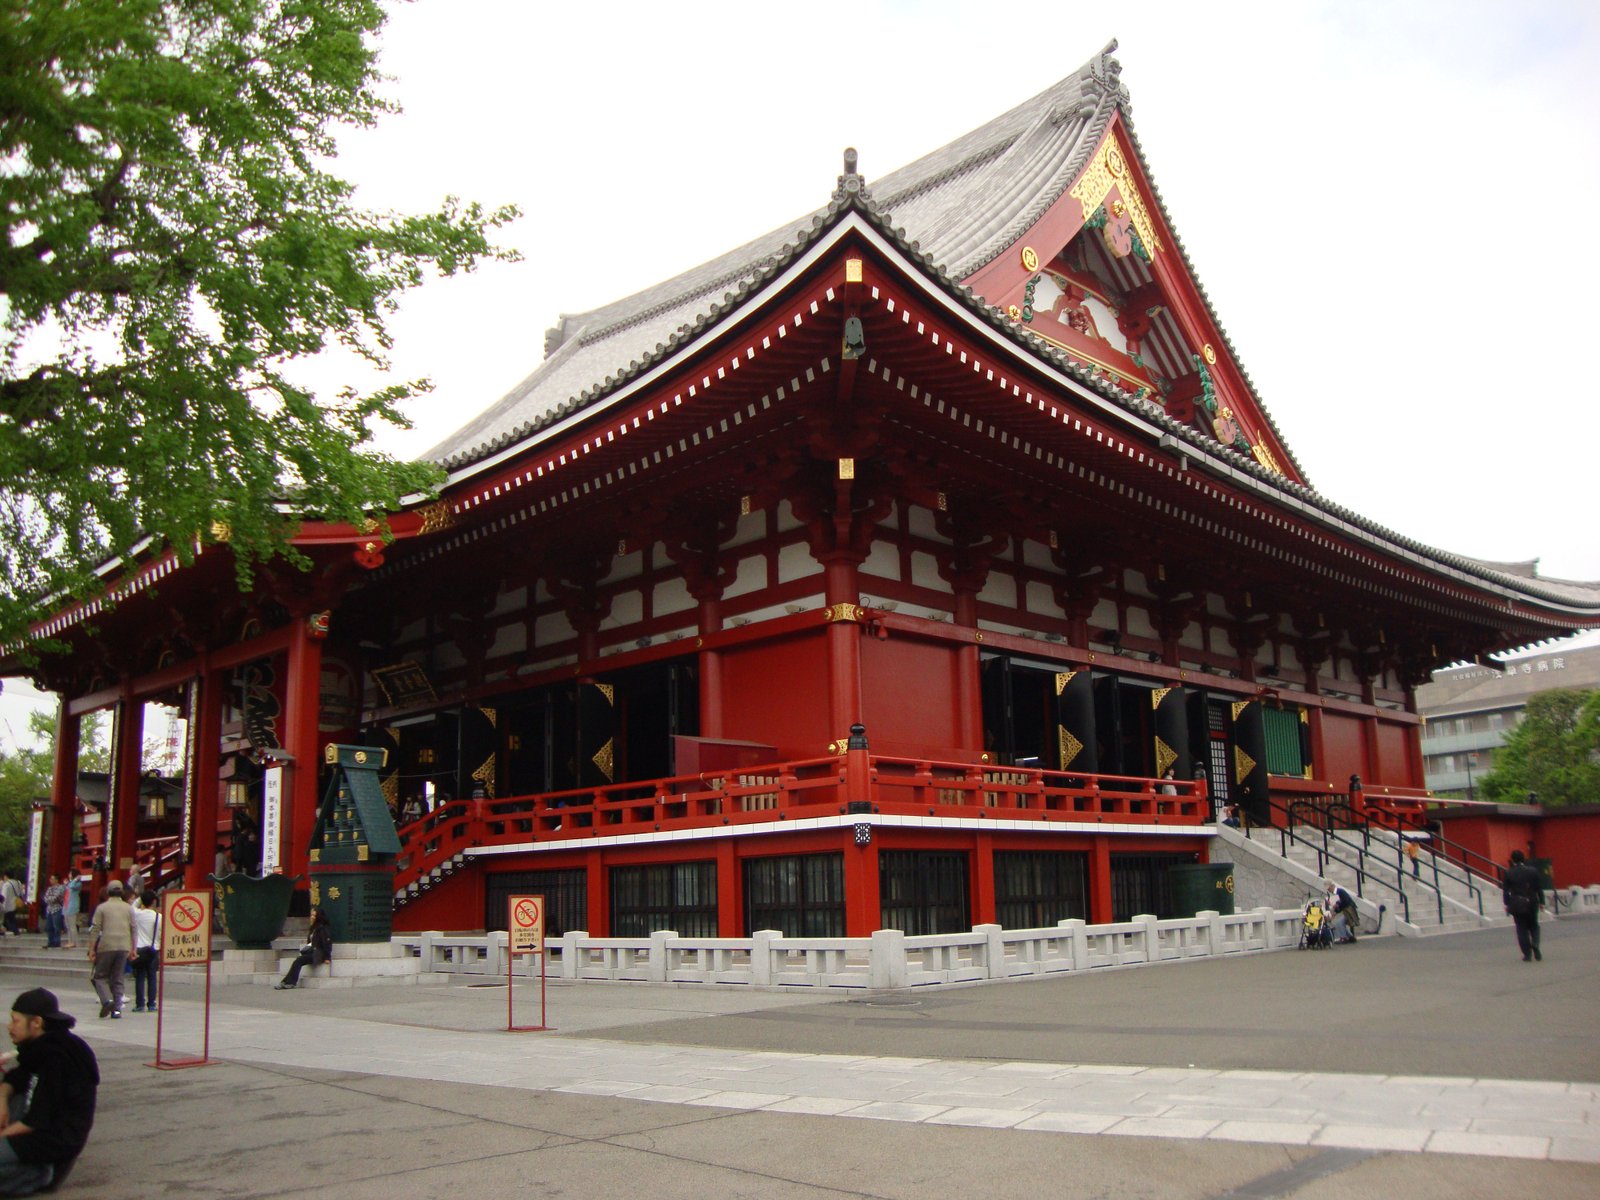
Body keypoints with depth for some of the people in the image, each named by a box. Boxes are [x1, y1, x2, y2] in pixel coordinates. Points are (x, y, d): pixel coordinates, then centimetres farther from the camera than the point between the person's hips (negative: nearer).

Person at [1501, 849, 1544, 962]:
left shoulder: (1508, 873, -6)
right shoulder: (1533, 871, -3)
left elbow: (1505, 890, -4)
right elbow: (1539, 888, 0)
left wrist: (1506, 904, 5)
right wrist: (1541, 902, 9)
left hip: (1517, 904, -1)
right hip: (1531, 903, 1)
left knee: (1522, 929, 6)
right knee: (1533, 926, 17)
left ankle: (1527, 954, 4)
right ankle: (1535, 945, -10)